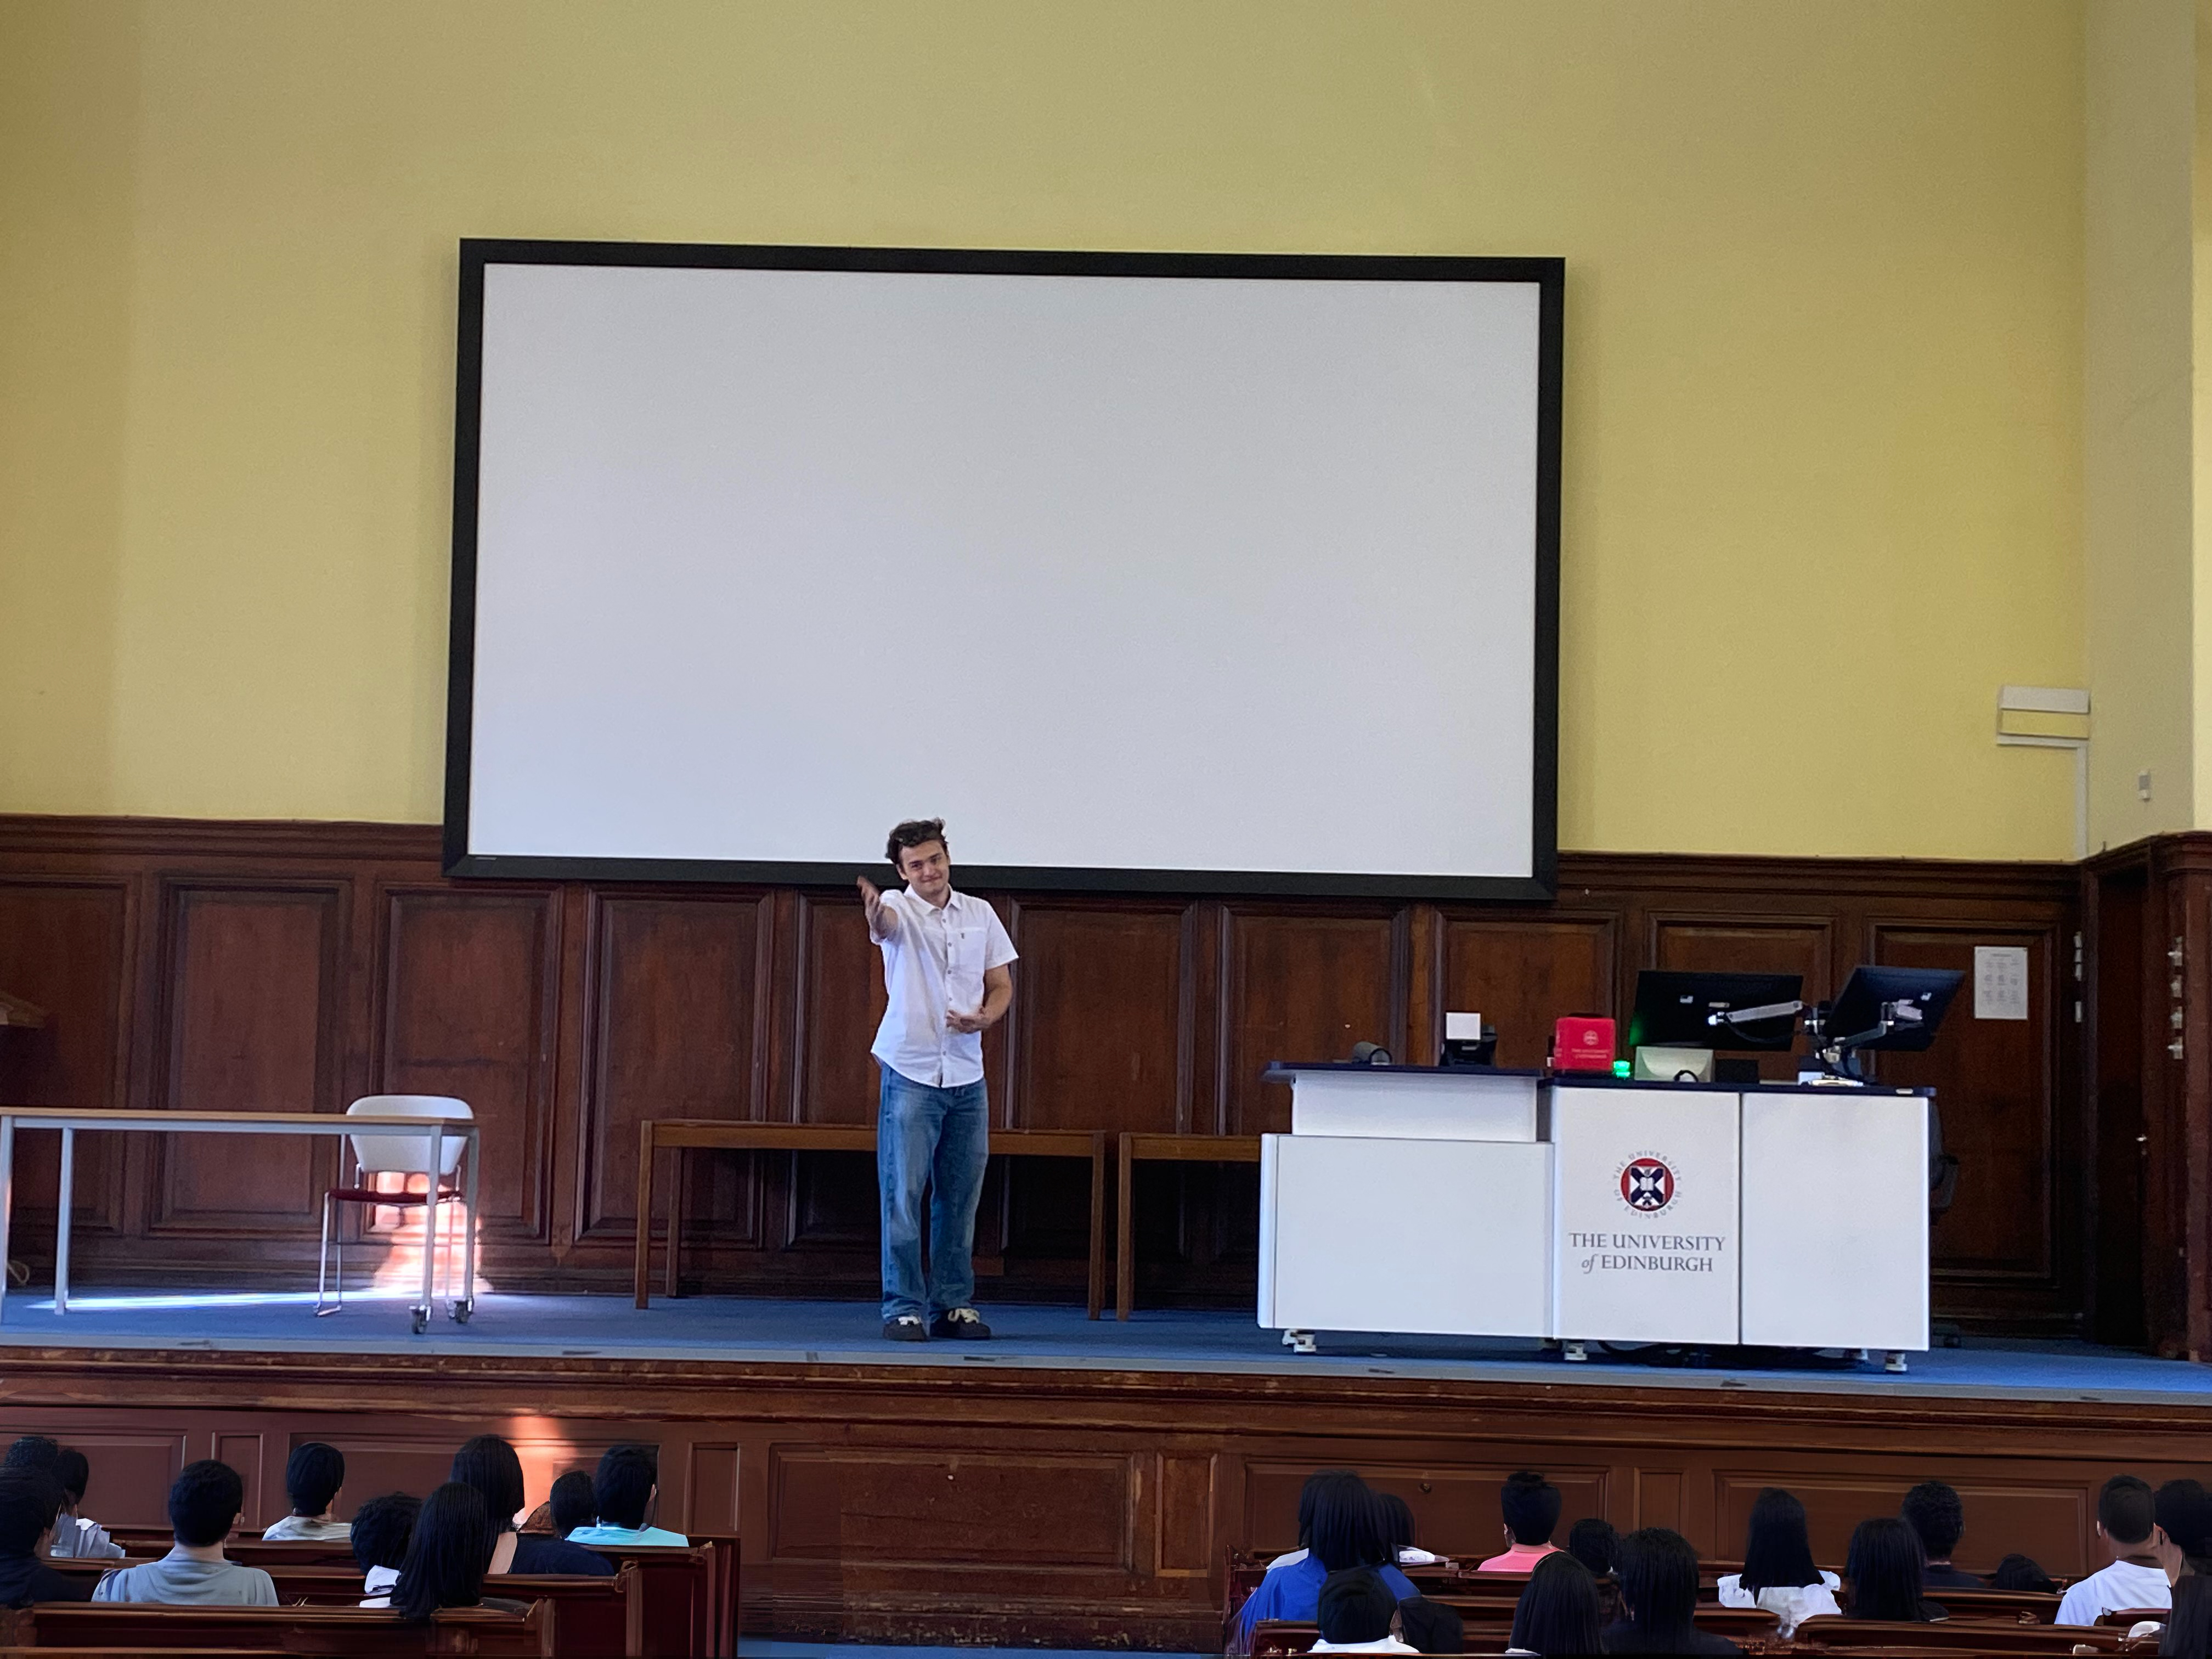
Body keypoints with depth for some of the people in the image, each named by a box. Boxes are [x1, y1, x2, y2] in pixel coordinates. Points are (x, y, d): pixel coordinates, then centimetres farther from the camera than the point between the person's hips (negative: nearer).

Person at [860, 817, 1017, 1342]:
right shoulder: (900, 909, -5)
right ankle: (903, 1308, 1)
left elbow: (1002, 984, 14)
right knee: (903, 1196, -4)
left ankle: (953, 1305, 17)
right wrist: (875, 913, -56)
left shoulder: (980, 914, 8)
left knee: (960, 1198, 9)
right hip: (911, 1072, -4)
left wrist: (985, 1018, -8)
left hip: (967, 1076, 4)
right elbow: (885, 923, -31)